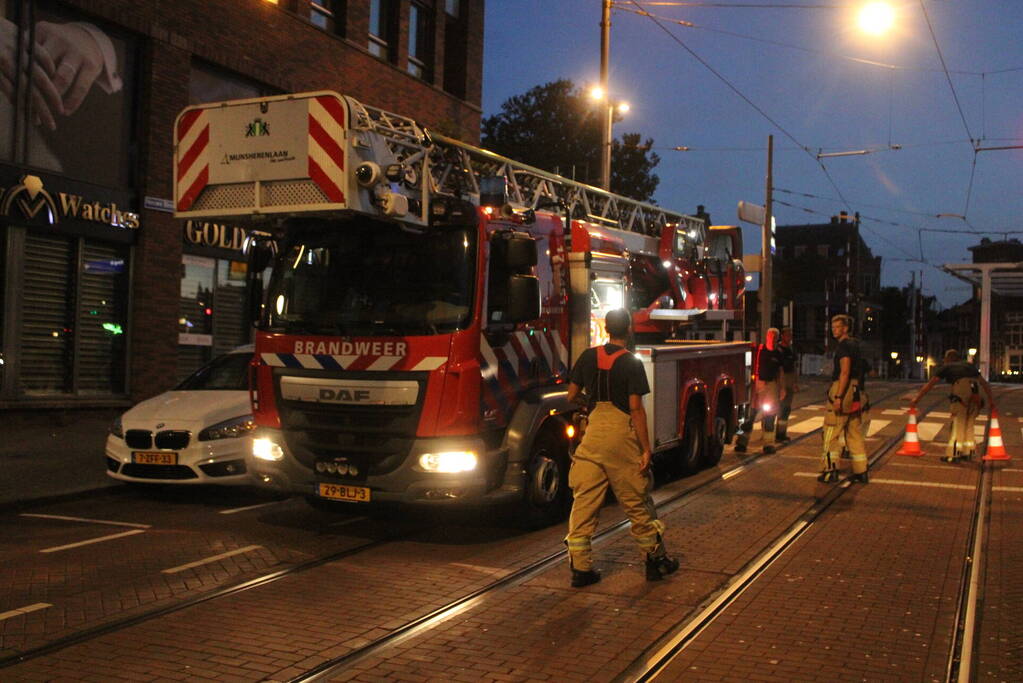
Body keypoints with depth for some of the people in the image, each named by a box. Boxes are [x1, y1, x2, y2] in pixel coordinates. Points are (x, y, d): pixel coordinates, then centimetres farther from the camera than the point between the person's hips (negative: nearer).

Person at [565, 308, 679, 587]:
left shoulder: (588, 357, 5)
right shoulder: (631, 363, -8)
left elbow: (572, 395, 11)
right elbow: (636, 408, -11)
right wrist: (646, 448, -8)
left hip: (593, 433, 3)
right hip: (622, 434, -3)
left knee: (584, 500, 5)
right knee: (637, 501, 9)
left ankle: (580, 567, 5)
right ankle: (656, 559, 22)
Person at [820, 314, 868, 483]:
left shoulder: (844, 345, -12)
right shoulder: (856, 345, 18)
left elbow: (845, 371, -21)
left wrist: (838, 397, -24)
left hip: (844, 391, -9)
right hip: (857, 393, 9)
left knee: (831, 432, -4)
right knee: (855, 433, 11)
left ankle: (830, 469, -5)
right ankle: (861, 472, 12)